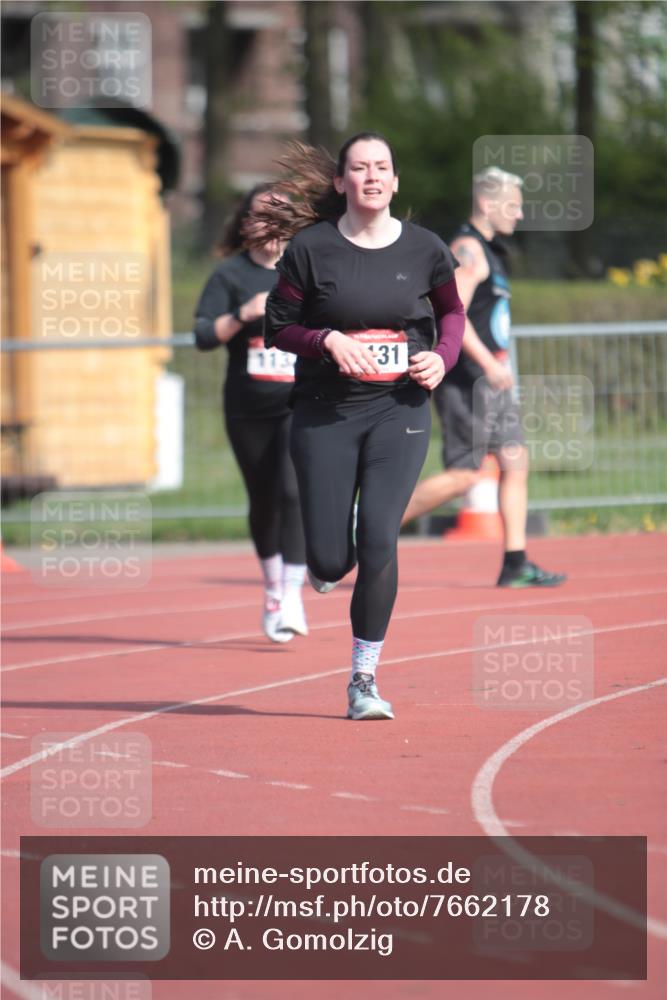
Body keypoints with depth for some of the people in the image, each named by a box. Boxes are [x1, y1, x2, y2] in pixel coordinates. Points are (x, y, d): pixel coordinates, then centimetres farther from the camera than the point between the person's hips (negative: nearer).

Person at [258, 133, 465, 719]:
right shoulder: (311, 247, -5)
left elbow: (452, 311, 18)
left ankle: (364, 681, -3)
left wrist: (443, 357, -1)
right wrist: (329, 340, -16)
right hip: (325, 412, 0)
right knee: (330, 561, -2)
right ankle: (325, 566, 39)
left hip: (400, 411, 0)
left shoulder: (425, 249, 1)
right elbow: (278, 326, 2)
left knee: (379, 541, -15)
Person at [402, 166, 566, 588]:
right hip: (467, 380, -10)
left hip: (491, 380, 10)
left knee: (516, 462, 4)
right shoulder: (468, 249, -14)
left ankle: (516, 564, 4)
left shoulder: (488, 251, 18)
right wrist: (489, 363, -27)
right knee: (463, 475, -8)